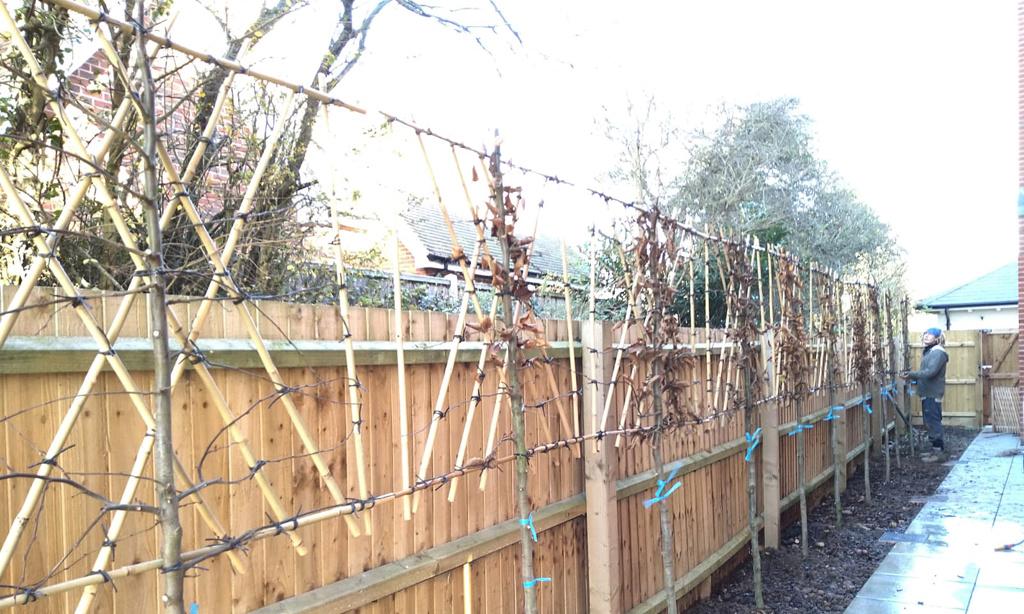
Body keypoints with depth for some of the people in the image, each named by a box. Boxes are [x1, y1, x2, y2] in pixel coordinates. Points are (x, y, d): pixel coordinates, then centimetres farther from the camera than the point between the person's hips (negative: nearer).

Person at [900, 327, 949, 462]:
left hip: (933, 394, -10)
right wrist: (912, 375, 0)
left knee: (933, 422, -7)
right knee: (930, 422, 14)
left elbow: (930, 371, -23)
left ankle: (939, 452, -1)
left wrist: (911, 375, -24)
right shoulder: (928, 351, 17)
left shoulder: (938, 352, -13)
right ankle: (936, 449, 22)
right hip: (927, 393, 10)